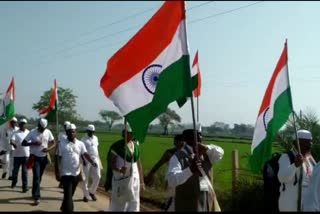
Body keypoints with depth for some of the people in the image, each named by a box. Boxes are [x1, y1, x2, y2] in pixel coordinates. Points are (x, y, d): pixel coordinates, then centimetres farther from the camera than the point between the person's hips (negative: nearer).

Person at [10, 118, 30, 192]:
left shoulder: (29, 133, 6)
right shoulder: (16, 133, -1)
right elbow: (12, 140, -18)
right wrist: (13, 143, -42)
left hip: (26, 155, 1)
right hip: (17, 155, 0)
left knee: (25, 171, 0)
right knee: (15, 170, 11)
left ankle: (25, 186, 2)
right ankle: (14, 182, 36)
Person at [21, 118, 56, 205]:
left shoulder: (48, 132, -2)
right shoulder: (32, 132, -11)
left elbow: (54, 143, 2)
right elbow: (23, 143, -9)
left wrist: (48, 149, -19)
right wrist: (34, 143, -24)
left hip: (44, 157, 4)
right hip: (35, 157, -4)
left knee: (39, 177, 13)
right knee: (36, 176, -11)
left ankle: (35, 194, 30)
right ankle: (36, 197, -10)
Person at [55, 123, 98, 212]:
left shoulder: (80, 144, 2)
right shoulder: (62, 143, -6)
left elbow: (85, 154, -9)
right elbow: (58, 158, -5)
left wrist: (92, 162, -28)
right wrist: (57, 172, -9)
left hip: (76, 173, 4)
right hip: (66, 173, -4)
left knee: (70, 194, 19)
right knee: (68, 194, -8)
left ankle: (64, 208, 42)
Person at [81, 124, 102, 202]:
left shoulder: (95, 138, 12)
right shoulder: (84, 139, -4)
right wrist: (83, 160, -15)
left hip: (95, 159, 5)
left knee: (97, 177, 0)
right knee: (85, 178, 1)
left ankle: (92, 192, 19)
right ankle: (86, 195, 12)